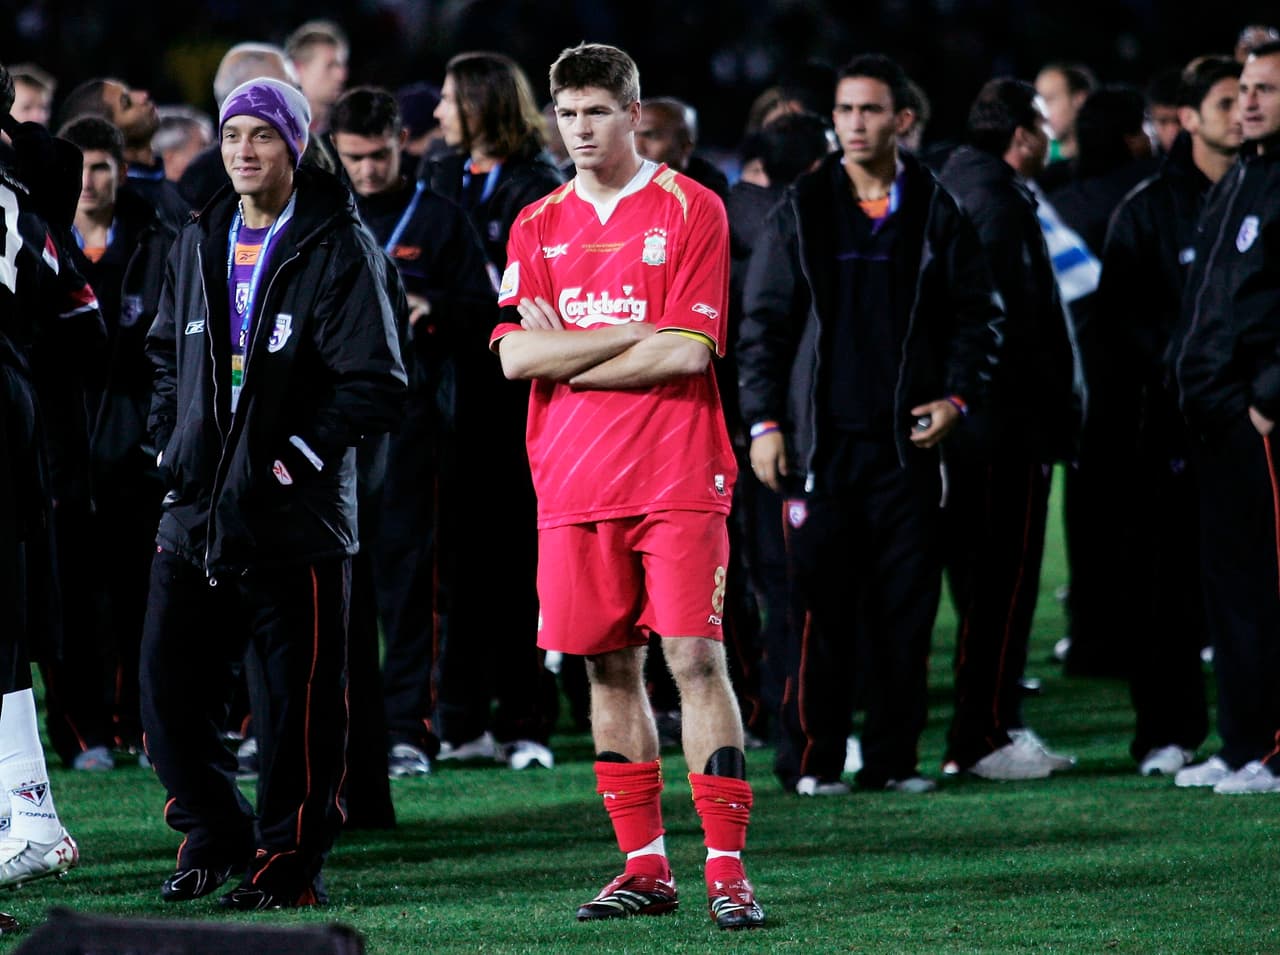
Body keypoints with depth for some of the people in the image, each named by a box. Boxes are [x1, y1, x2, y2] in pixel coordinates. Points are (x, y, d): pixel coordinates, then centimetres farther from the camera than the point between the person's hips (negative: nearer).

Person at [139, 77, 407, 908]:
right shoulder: (200, 246, 14)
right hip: (197, 511, 6)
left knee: (301, 704, -1)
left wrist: (294, 457, -14)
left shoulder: (338, 248, -6)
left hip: (295, 518, -6)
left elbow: (376, 386, -10)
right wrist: (173, 444, 13)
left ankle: (289, 860, 10)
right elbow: (168, 356, 28)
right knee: (170, 689, 6)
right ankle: (213, 832, 23)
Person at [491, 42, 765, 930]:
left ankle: (726, 866, -9)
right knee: (610, 667, 6)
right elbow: (515, 354, 0)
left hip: (677, 481, -4)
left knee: (696, 659, -9)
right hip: (574, 484, 4)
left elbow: (689, 351, -9)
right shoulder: (539, 225, 12)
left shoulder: (691, 210, 0)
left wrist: (566, 355, -5)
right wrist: (635, 334, -9)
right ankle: (644, 867, 13)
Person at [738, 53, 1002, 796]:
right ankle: (812, 759, 1)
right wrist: (764, 422, -1)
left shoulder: (937, 213, 7)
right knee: (821, 604, -4)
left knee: (906, 607, 1)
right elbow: (763, 323, 6)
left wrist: (958, 397, -2)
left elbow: (977, 314, 12)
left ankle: (895, 757, 9)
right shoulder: (802, 212, 5)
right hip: (823, 440, -1)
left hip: (908, 437, 1)